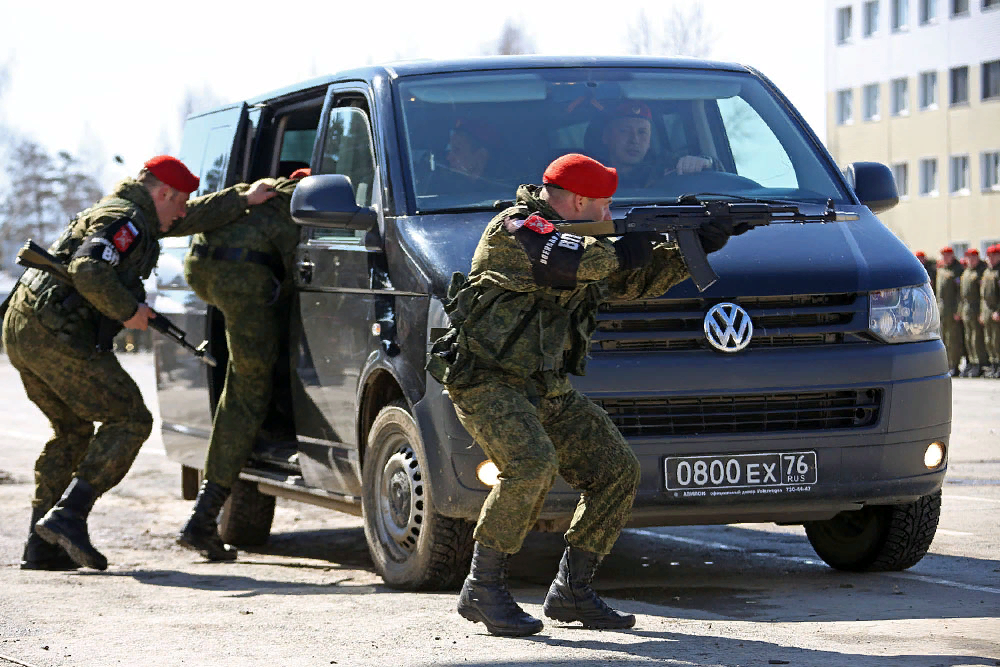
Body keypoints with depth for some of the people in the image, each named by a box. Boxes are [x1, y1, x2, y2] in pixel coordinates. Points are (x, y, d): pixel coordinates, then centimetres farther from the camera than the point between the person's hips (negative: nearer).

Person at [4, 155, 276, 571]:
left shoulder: (132, 217, 23)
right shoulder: (125, 221, -10)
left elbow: (194, 219, 35)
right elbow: (88, 271, -26)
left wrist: (243, 199, 36)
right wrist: (128, 310, -14)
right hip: (58, 334, -10)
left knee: (74, 431, 20)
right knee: (130, 420, -6)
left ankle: (41, 546, 16)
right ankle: (67, 517, -16)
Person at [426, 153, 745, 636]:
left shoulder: (574, 236, 12)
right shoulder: (515, 229, -16)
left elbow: (638, 280, 17)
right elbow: (572, 262, -33)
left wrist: (697, 246, 5)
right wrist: (629, 245, -18)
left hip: (545, 389, 9)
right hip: (487, 382, -9)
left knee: (616, 471, 1)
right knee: (532, 465, -31)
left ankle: (571, 591, 8)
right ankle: (481, 590, -19)